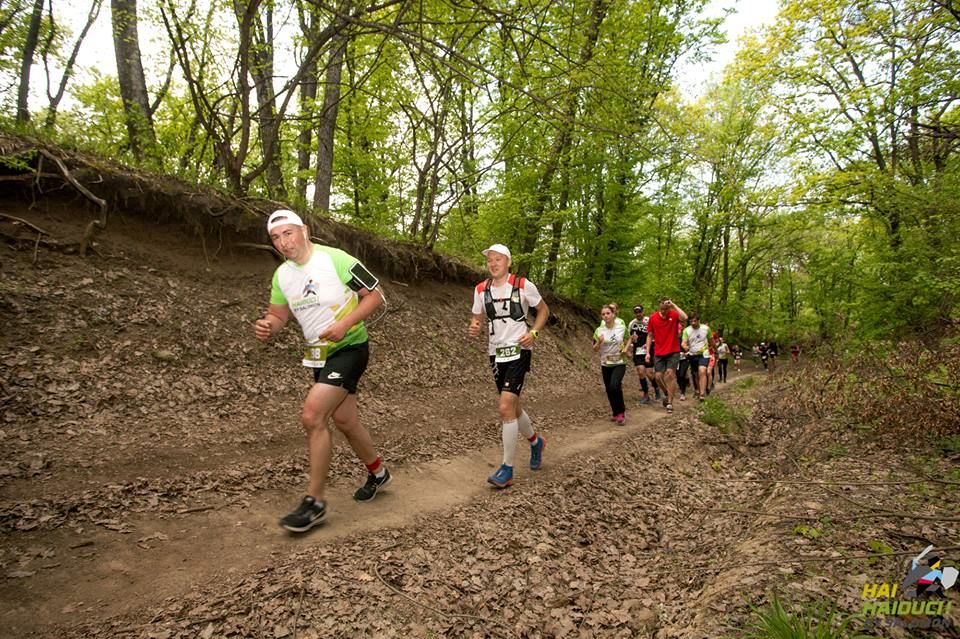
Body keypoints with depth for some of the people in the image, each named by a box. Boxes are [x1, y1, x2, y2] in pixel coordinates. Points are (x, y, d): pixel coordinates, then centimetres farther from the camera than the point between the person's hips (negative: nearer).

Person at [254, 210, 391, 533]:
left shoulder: (336, 259, -16)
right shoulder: (282, 275, 4)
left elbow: (375, 295, -13)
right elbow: (279, 315, 12)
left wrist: (345, 324, -25)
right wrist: (266, 326, -12)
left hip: (349, 348, -7)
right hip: (319, 354, 8)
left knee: (312, 416, -18)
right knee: (343, 420, 15)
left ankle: (315, 502, -4)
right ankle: (377, 473, 39)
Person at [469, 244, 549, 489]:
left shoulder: (523, 285, -8)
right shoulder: (481, 290, 2)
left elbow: (543, 310, 5)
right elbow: (478, 318, 13)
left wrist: (533, 333, -11)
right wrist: (473, 328, -11)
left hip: (518, 351, -5)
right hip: (496, 353, 5)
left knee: (506, 408, -15)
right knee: (512, 407, 15)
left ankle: (507, 469, -4)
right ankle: (536, 442, 43)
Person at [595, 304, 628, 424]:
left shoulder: (622, 328, -6)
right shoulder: (599, 331, -5)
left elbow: (629, 339, 12)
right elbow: (595, 349, 0)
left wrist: (625, 349, -6)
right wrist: (599, 342, -20)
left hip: (619, 363, -2)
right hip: (605, 364, 3)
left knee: (614, 386, -23)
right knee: (609, 390, 8)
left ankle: (621, 410, -3)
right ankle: (616, 413, 28)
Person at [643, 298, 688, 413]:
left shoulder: (674, 315, -7)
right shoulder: (652, 318, -2)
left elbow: (685, 318, -31)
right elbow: (650, 336, 4)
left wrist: (673, 305, -25)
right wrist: (647, 352, 0)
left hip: (673, 352, -2)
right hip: (659, 353, 3)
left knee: (670, 373, -12)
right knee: (658, 376, 1)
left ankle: (670, 402, -2)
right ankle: (667, 394, 31)